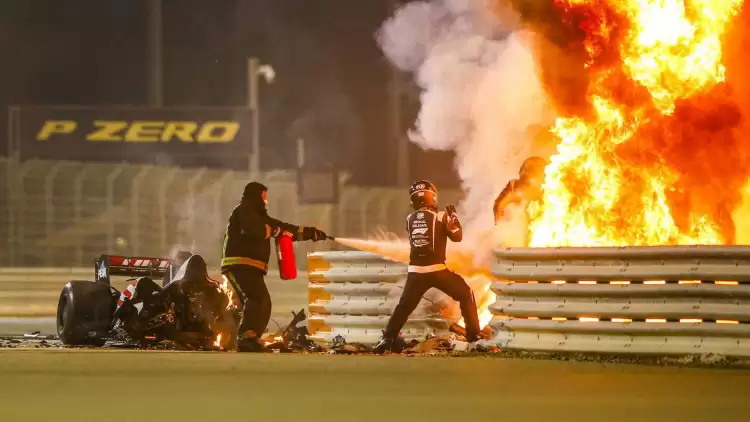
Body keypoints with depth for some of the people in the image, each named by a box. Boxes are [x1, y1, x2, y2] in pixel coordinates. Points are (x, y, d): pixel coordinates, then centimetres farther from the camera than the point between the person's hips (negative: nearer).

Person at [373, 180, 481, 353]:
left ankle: (387, 339, -1)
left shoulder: (410, 220, 8)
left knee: (404, 306, 12)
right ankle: (473, 333, 14)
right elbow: (457, 236, 5)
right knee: (466, 294, 15)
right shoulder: (440, 216, -4)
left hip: (415, 271, 3)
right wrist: (453, 216, 18)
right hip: (437, 270, -3)